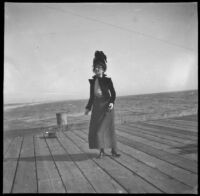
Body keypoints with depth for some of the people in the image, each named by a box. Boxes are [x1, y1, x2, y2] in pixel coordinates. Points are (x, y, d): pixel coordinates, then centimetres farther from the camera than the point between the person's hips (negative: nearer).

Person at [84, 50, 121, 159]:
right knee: (96, 128, -2)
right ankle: (101, 151, 10)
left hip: (107, 105, -4)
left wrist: (112, 103, -22)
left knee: (109, 127, -4)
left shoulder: (107, 80, -3)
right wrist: (88, 107, 13)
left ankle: (113, 151, 8)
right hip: (97, 106, 4)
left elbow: (113, 93, -4)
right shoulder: (92, 81, 9)